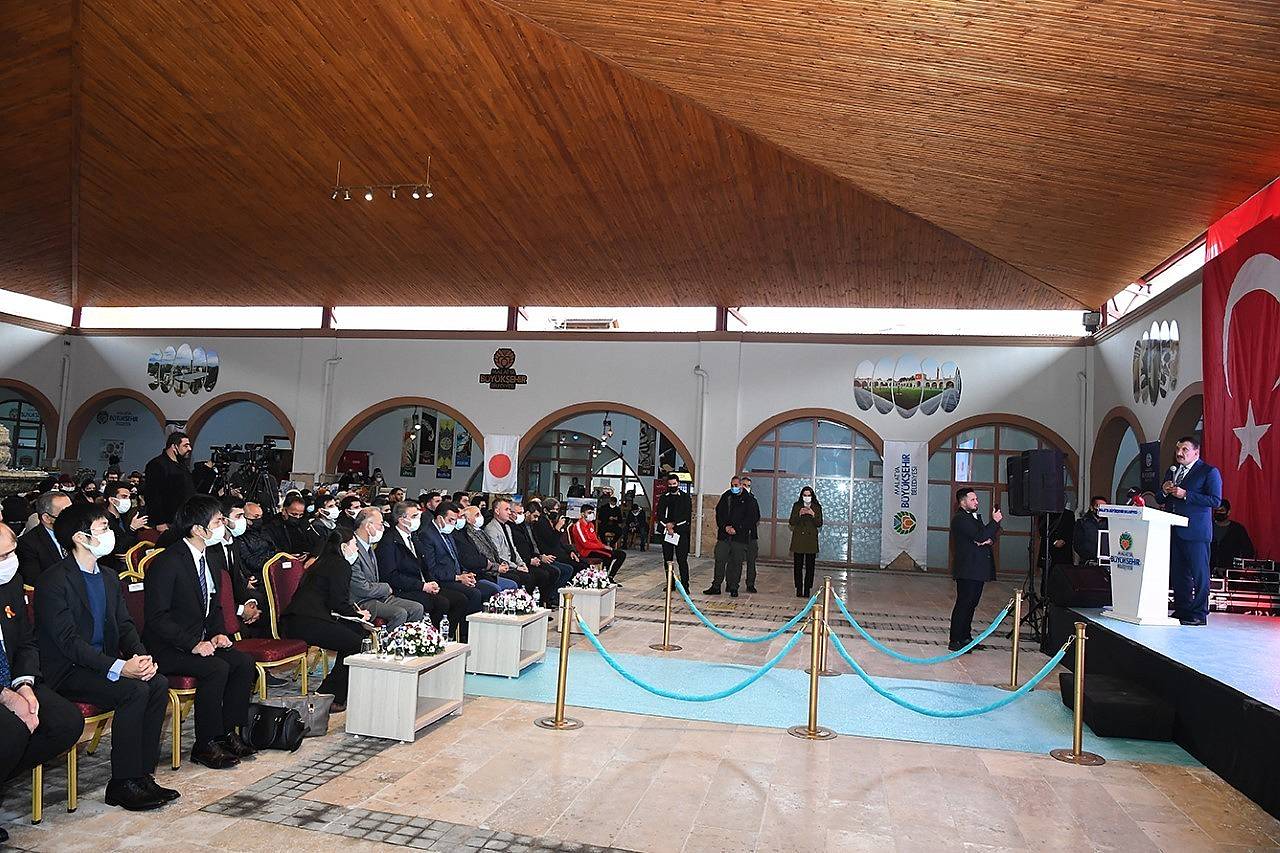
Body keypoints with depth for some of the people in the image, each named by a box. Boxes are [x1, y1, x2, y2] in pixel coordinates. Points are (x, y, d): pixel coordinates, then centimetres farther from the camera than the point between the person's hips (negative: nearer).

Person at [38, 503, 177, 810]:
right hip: (67, 672, -7)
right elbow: (68, 640, -20)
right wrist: (119, 667, -28)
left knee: (159, 683, -16)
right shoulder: (54, 581, -13)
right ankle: (122, 784, -15)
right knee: (134, 691, -27)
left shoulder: (109, 577, 13)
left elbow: (125, 625, 11)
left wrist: (141, 657, -10)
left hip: (105, 664, 7)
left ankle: (143, 773, -9)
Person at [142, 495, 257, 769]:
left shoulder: (207, 558, 7)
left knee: (244, 663, -10)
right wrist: (193, 644, -25)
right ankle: (205, 745, -13)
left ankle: (228, 732, 1)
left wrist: (218, 633, 1)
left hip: (200, 641, 8)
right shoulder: (166, 563, -19)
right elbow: (156, 617, -22)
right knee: (217, 669, -28)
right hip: (168, 650, -8)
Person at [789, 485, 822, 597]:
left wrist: (813, 515, -15)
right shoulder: (797, 506, 7)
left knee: (810, 566, -2)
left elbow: (819, 524, 1)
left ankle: (807, 591, 3)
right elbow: (791, 522, 3)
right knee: (797, 566, -1)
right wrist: (799, 515, -13)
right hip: (798, 540, 0)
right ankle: (799, 591, 5)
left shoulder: (817, 507, 6)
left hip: (811, 539, 0)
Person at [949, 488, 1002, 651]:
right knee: (964, 604, -7)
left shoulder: (976, 517, 18)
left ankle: (966, 637, 25)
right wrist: (995, 521, -15)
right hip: (967, 570, -9)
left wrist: (989, 540, -8)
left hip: (978, 570, 9)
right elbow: (979, 536, -22)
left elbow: (988, 535, 15)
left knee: (972, 603, 15)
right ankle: (955, 641, -4)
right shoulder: (960, 519, -13)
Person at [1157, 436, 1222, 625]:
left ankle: (1198, 614, 3)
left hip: (1196, 531, -7)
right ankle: (1181, 610, 18)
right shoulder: (1172, 470, 18)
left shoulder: (1209, 472, -3)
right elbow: (1159, 500, 22)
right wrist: (1164, 491, -1)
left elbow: (1215, 501, -13)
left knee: (1199, 573, -2)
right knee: (1178, 573, 10)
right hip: (1174, 531, 7)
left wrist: (1185, 495, -18)